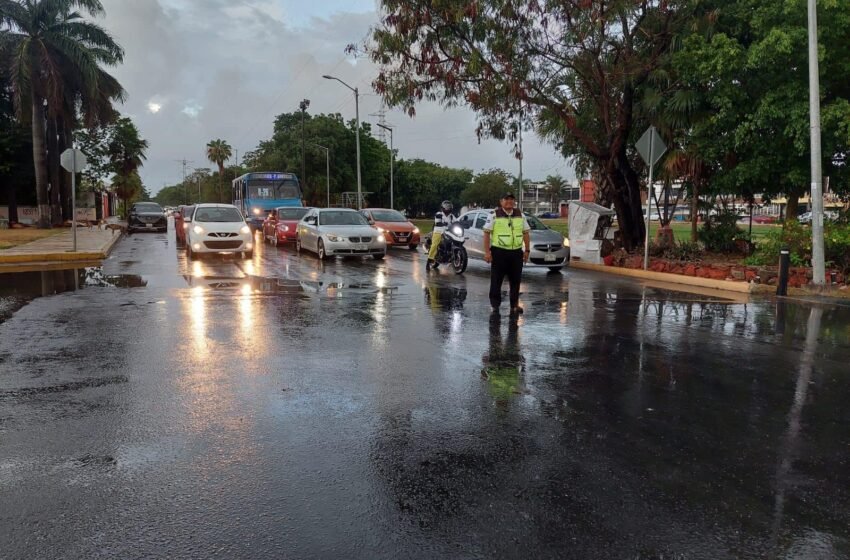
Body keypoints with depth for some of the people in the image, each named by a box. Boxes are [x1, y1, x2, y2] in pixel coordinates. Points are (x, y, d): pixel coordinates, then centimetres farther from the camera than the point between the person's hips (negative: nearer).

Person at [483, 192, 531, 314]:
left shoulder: (520, 215, 12)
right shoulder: (494, 215, -1)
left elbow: (526, 233, 15)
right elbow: (486, 233, -4)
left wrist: (527, 250, 8)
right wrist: (487, 251, -10)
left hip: (516, 252, 4)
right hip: (499, 252, -4)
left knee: (515, 280, 7)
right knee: (496, 280, 0)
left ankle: (515, 305, 15)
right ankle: (495, 305, 8)